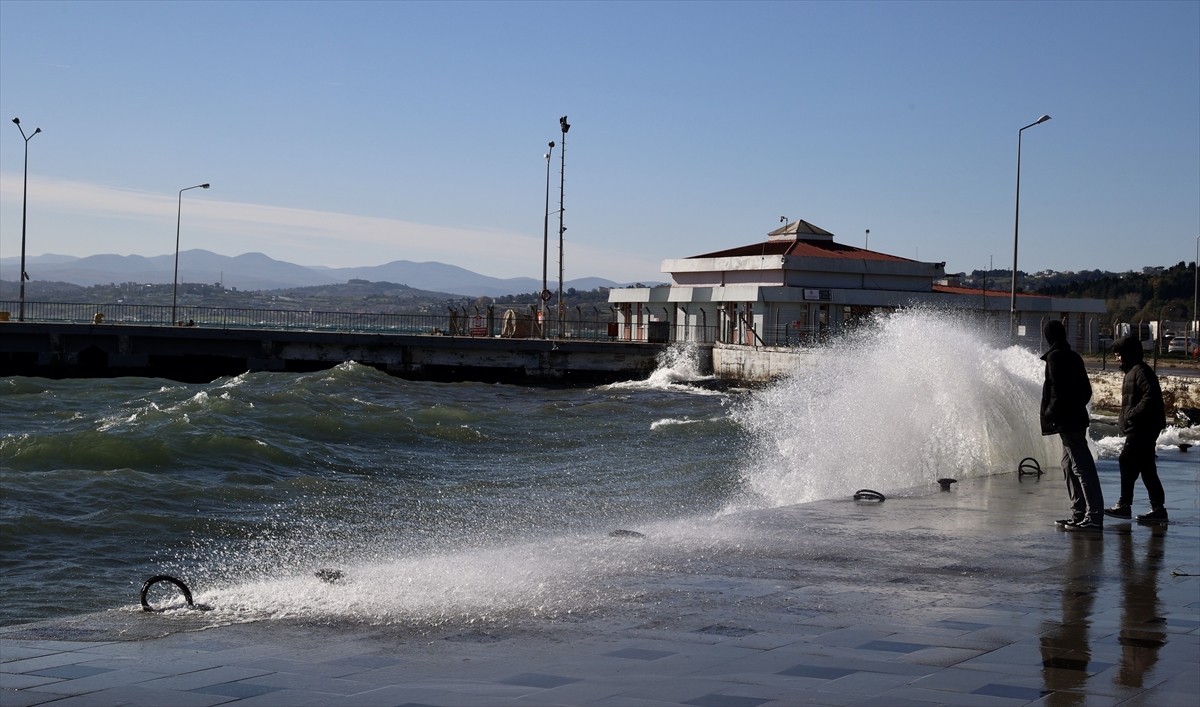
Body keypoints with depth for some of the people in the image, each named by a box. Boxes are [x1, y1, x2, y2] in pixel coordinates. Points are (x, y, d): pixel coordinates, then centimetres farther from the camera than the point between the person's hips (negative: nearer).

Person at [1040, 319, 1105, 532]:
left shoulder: (1055, 358, -13)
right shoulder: (1074, 357, 13)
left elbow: (1058, 392, -19)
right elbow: (1086, 390, 16)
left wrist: (1049, 414, -9)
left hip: (1066, 421, -9)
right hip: (1077, 418, 9)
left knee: (1082, 467, -10)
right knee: (1069, 466, 17)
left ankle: (1095, 517, -11)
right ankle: (1079, 514, 20)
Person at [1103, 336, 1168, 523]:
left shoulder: (1140, 371, -12)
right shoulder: (1132, 371, 20)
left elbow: (1151, 396, -23)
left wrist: (1133, 414, -24)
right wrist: (1124, 420, 16)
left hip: (1143, 427, -11)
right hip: (1140, 428, 11)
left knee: (1127, 461, -11)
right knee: (1145, 466, 10)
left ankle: (1124, 504, -9)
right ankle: (1158, 508, 11)